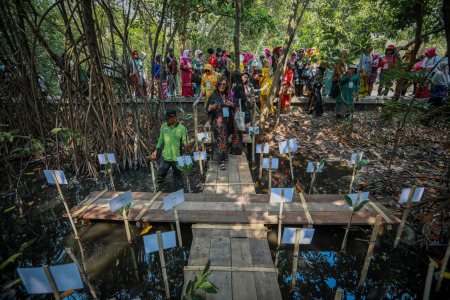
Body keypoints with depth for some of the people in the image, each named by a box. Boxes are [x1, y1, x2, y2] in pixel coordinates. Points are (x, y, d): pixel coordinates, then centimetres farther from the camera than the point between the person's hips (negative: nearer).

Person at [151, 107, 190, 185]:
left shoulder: (182, 128, -9)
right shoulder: (163, 126, 2)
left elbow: (185, 141, -5)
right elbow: (161, 139, 12)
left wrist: (186, 144, -27)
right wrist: (156, 150, 9)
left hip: (177, 158, -3)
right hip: (165, 157, 3)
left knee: (177, 180, 11)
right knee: (160, 175, 10)